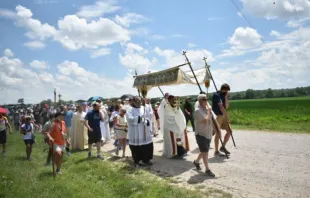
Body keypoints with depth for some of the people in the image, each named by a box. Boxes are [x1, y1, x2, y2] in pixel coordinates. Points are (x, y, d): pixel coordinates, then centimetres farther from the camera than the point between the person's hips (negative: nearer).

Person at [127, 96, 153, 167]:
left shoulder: (143, 109, 12)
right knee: (136, 147, 2)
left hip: (144, 132, 5)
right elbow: (129, 119, -19)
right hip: (135, 134, -4)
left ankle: (146, 160, 21)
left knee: (147, 146, 5)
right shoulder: (130, 110, -4)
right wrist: (138, 118, -25)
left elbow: (148, 117, 10)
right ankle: (136, 162, 17)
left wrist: (147, 121, -12)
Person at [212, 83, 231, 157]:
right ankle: (216, 151, 9)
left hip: (223, 115, 8)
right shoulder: (216, 95, -13)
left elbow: (226, 107, 3)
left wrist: (226, 98, -7)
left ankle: (223, 147, 23)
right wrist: (227, 116, -18)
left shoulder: (224, 95, 10)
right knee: (218, 134, -4)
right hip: (217, 116, -8)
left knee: (229, 131, 7)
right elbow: (221, 107, -18)